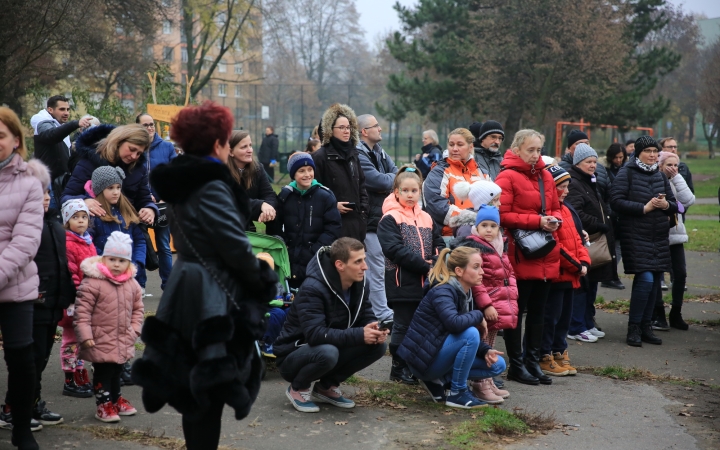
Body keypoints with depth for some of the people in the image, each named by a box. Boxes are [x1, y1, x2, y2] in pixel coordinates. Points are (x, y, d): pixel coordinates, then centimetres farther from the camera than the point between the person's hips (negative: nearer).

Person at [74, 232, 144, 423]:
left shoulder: (132, 284, 4)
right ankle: (103, 404, 13)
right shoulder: (92, 282, -16)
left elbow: (138, 308, 15)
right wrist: (85, 334, -19)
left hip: (123, 341, 6)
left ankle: (116, 399, 34)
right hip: (101, 341, -6)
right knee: (103, 372, 1)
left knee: (117, 371, 19)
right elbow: (82, 309, -16)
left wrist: (134, 329, 6)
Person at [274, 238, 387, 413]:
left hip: (331, 347, 7)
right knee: (327, 352, -39)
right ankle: (298, 388, -6)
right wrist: (359, 335, -38)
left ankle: (327, 386, 4)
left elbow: (367, 318, 1)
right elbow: (314, 334, -35)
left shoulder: (358, 284, -4)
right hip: (294, 355, -7)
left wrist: (375, 332, -24)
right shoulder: (312, 289, -27)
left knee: (378, 346, -14)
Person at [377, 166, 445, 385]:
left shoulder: (426, 219, 14)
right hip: (402, 282, -6)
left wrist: (435, 264, -11)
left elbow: (439, 245, 11)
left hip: (426, 282, 6)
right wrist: (424, 266, -18)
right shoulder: (389, 219, -6)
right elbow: (394, 249, -17)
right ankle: (399, 367, 13)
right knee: (403, 325, 1)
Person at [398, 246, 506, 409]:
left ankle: (438, 380, 5)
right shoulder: (442, 292, -20)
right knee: (470, 333, -30)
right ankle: (457, 393, -15)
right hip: (424, 358, -9)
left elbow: (471, 339, 11)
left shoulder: (465, 293, 7)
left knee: (497, 365, 4)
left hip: (440, 352, 9)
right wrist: (478, 315, -20)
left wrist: (486, 351, -8)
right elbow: (454, 323, -40)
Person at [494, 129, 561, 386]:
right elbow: (502, 215, -15)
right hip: (520, 256, -7)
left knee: (538, 312, 14)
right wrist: (537, 221, -18)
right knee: (517, 311, 2)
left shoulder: (546, 176, 13)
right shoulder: (507, 177, -9)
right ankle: (516, 365, 10)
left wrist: (554, 220, -2)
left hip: (546, 256, 7)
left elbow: (555, 208, 21)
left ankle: (533, 362, 23)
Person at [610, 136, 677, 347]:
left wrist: (666, 205, -7)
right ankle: (633, 327, -2)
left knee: (655, 282, 7)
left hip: (659, 237, 6)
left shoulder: (660, 175, 14)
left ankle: (646, 325, 19)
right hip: (636, 236, -6)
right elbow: (616, 201, -14)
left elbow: (674, 204, 16)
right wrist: (644, 207, -17)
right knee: (645, 279, -14)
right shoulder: (627, 173, -4)